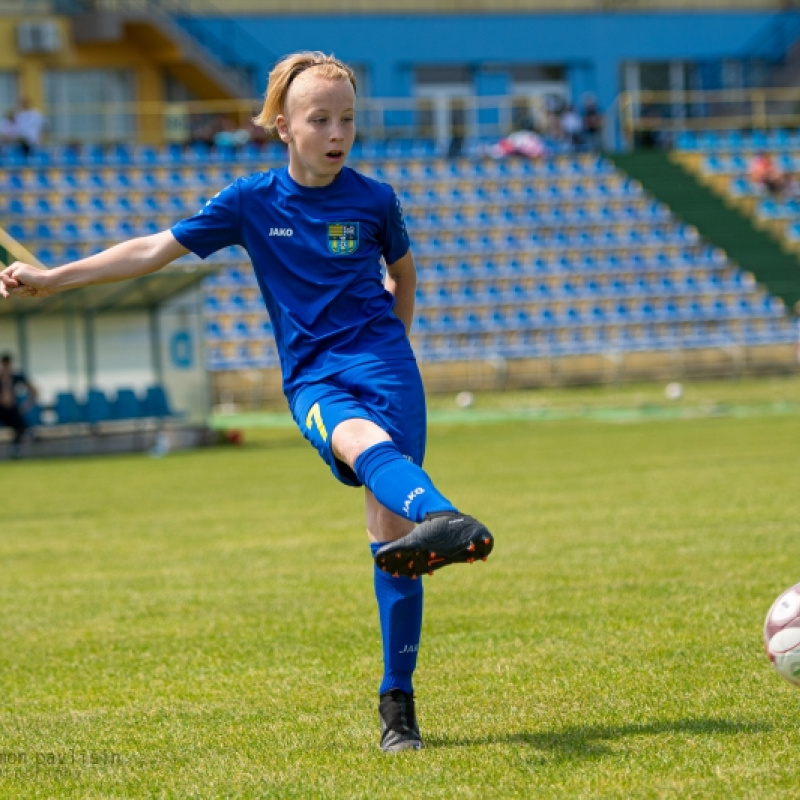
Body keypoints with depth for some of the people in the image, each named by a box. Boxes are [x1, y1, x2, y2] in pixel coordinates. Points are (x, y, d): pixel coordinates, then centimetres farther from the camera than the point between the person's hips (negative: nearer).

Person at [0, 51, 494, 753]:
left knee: (389, 527, -14)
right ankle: (443, 520, -69)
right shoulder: (252, 201, 4)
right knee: (365, 441, -37)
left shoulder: (373, 199, 4)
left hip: (381, 360, 0)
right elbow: (157, 249, 7)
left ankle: (398, 699, -11)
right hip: (310, 378, 0)